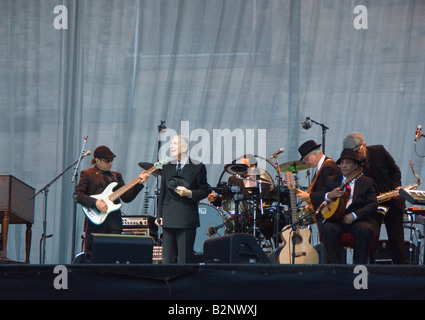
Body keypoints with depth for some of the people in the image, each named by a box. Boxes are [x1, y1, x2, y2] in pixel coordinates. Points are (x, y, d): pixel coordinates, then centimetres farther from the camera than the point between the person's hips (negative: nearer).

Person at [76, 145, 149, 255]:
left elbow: (126, 197, 13)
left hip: (114, 221, 4)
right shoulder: (87, 174, 6)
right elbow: (78, 195, -5)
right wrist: (95, 202, -16)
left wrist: (139, 183, 2)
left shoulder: (116, 176, 20)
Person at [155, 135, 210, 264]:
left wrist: (189, 193, -16)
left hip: (187, 219, -4)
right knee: (167, 259, 5)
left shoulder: (198, 167, 0)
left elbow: (204, 191, 2)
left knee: (184, 260, -4)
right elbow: (162, 192, 16)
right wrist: (159, 215, 9)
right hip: (168, 219, 4)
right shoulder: (167, 167, 13)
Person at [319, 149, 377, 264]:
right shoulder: (332, 181, 19)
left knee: (366, 230, -34)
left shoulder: (366, 182, 13)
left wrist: (355, 215, -13)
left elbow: (373, 205, 2)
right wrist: (328, 196, -13)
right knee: (327, 229, -32)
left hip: (357, 221, -1)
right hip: (335, 221, 1)